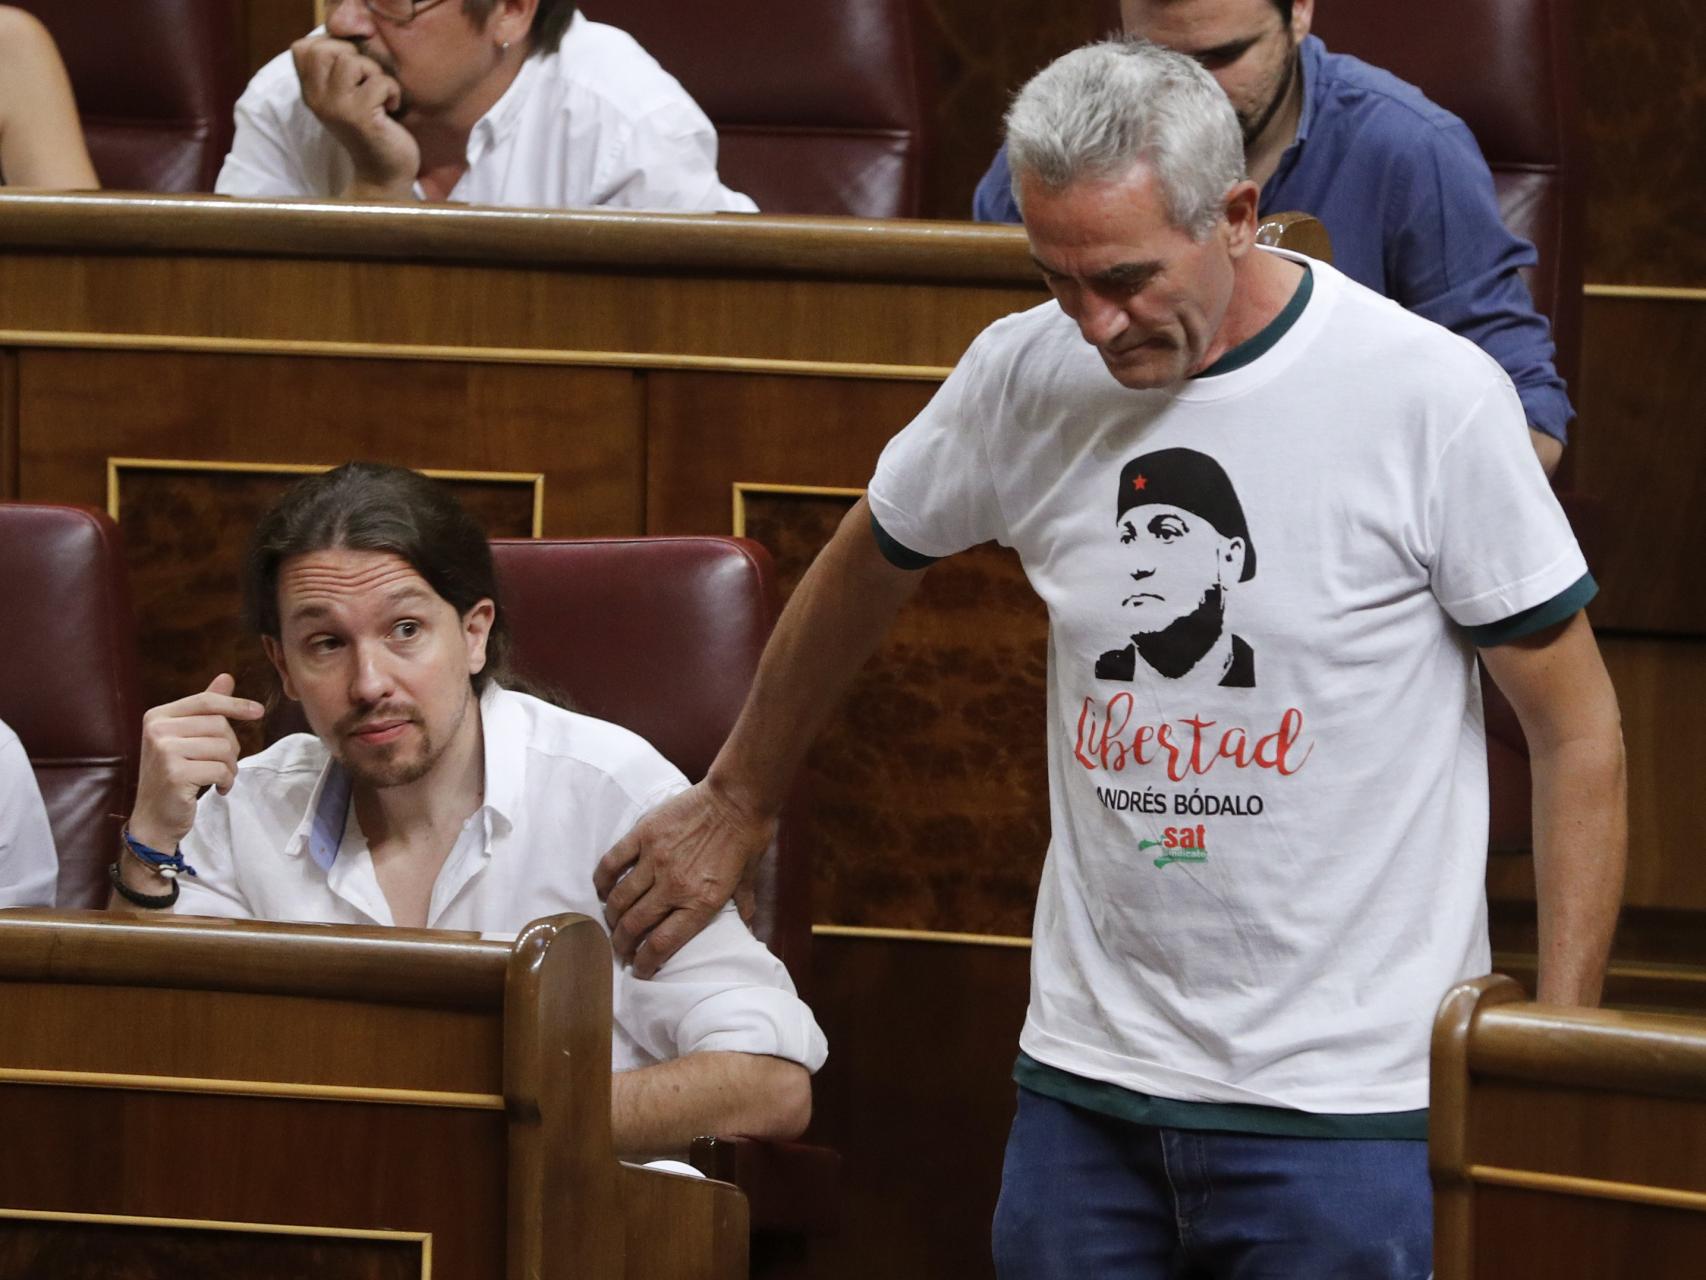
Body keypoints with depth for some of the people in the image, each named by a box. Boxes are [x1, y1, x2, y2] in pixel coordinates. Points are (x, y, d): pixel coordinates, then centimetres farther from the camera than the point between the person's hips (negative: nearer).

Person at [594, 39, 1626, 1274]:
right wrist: (736, 806, 33)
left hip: (1348, 1108, -4)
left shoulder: (1431, 397, -11)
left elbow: (1577, 731, -5)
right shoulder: (1023, 375, 1)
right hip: (1087, 1079, 4)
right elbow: (866, 571, 22)